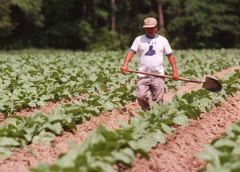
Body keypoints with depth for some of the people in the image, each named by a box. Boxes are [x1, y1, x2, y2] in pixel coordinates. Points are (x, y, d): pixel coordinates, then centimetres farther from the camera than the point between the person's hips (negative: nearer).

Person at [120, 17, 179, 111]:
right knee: (140, 96, -16)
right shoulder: (139, 39, 9)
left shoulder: (162, 40, 12)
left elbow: (170, 55, 11)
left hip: (158, 75, 1)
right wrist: (125, 64, -20)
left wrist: (175, 70, 0)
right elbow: (131, 52, -2)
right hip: (143, 76, 0)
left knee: (158, 100, -2)